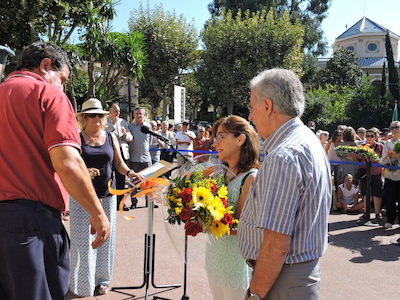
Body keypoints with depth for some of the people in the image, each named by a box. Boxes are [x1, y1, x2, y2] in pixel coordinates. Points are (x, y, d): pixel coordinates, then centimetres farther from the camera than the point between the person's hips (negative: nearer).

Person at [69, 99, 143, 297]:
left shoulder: (111, 137, 8)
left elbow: (118, 163, 10)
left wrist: (129, 172, -10)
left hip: (106, 195, 3)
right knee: (83, 239, 0)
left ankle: (101, 279, 22)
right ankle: (82, 282, 14)